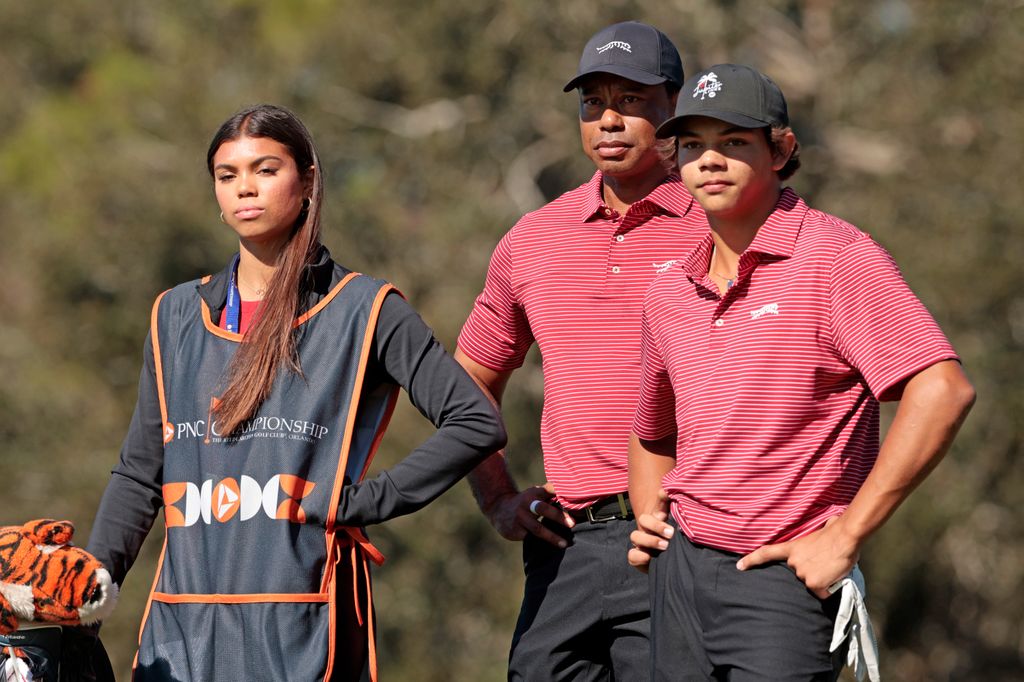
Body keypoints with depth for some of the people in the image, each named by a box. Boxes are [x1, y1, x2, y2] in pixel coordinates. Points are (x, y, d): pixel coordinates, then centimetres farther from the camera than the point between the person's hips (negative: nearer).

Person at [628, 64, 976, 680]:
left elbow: (943, 391, -20)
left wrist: (844, 537, -18)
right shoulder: (671, 292, 12)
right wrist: (650, 516, 9)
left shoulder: (838, 259, -9)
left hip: (783, 581, -7)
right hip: (680, 572, 7)